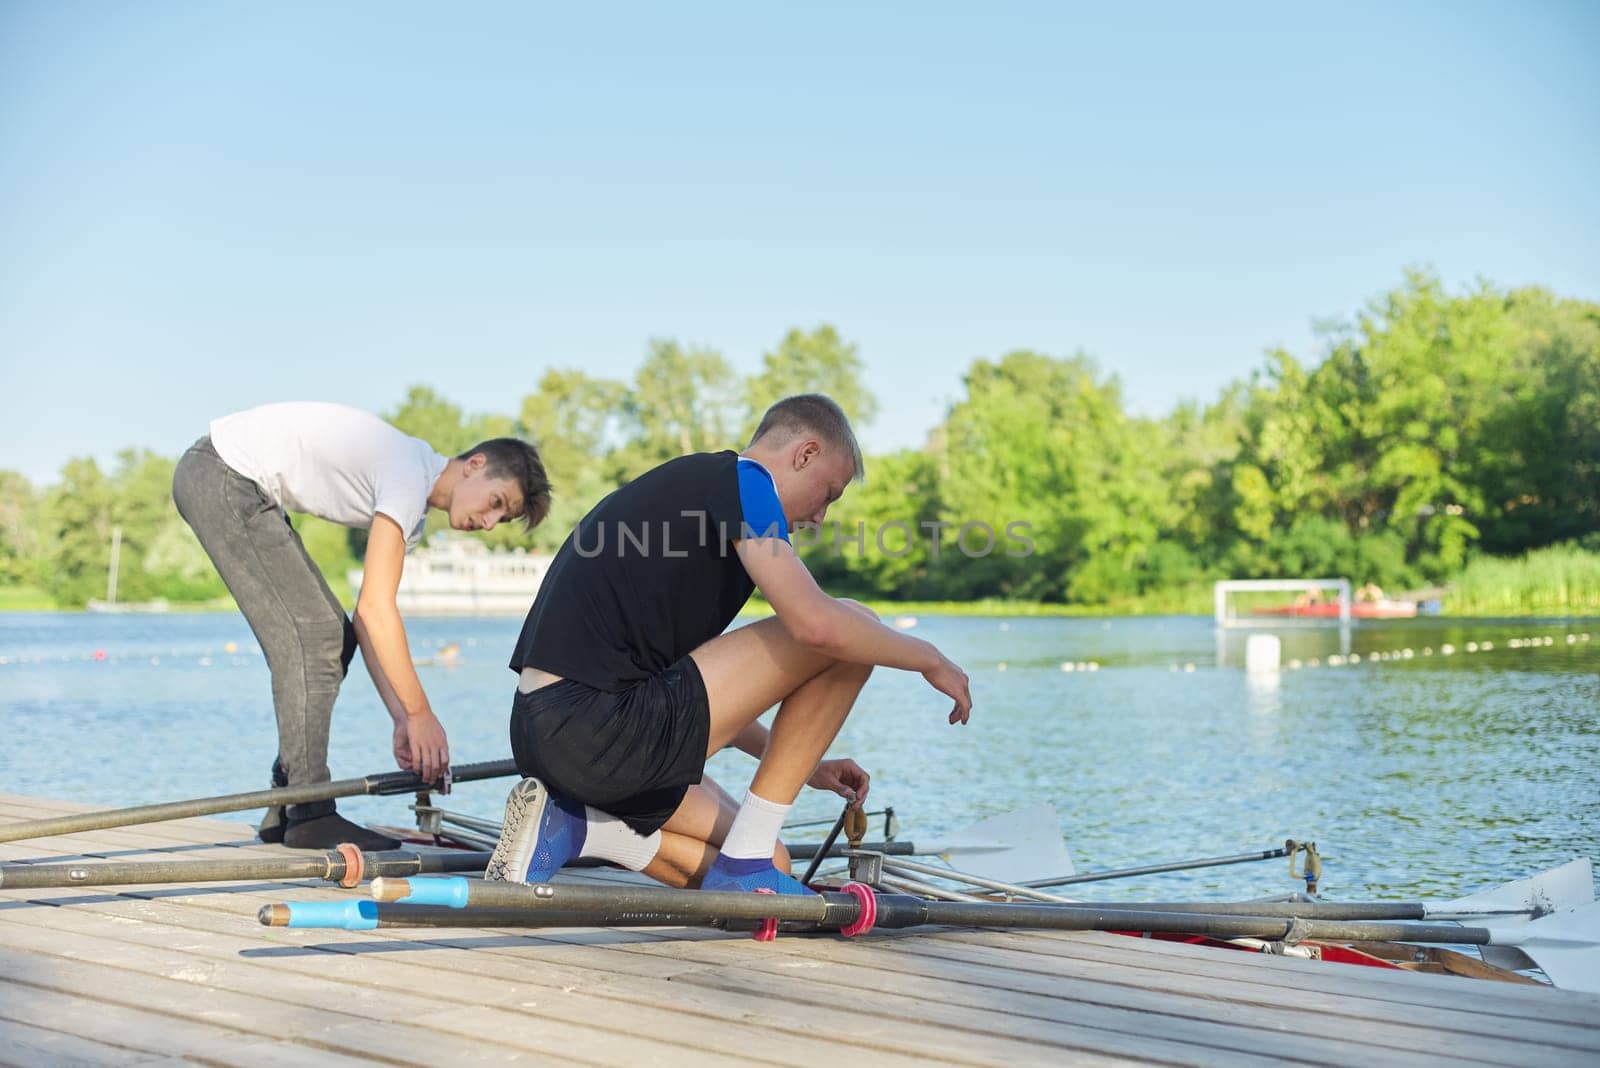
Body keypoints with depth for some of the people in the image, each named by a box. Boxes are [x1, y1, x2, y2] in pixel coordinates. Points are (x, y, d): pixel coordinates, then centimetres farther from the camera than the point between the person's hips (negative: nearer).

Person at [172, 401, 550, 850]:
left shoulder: (411, 509, 11)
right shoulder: (410, 475, -20)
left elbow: (367, 619, 9)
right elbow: (375, 607, -24)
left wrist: (401, 719, 1)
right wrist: (419, 714, -20)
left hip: (238, 484, 11)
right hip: (220, 477, -11)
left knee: (331, 637, 8)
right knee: (311, 635, -13)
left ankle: (286, 809, 11)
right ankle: (309, 813, -11)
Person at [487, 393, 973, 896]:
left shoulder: (689, 483, 26)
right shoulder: (740, 480, -4)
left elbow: (703, 684, 32)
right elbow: (814, 622, -19)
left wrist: (800, 764, 31)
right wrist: (927, 657, -2)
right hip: (599, 727, -10)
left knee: (767, 867, 18)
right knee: (852, 627, -5)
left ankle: (569, 823, 6)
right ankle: (746, 863, -3)